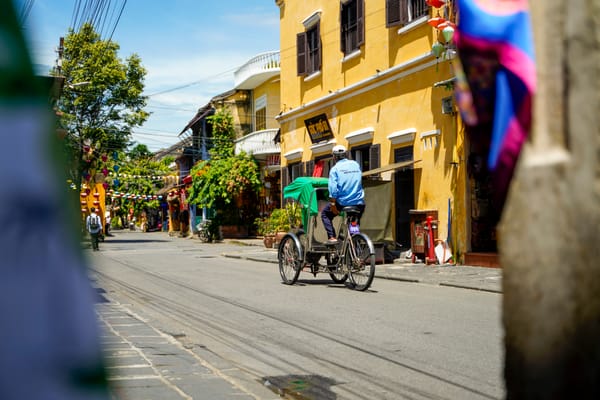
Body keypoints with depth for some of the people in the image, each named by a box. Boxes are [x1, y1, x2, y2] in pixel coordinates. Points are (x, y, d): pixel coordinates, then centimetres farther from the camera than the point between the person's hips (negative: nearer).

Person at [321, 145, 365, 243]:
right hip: (359, 203, 4)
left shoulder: (335, 168, -5)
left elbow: (332, 188, -13)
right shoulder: (356, 164, 9)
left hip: (342, 202, -4)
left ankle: (332, 237, 4)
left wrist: (333, 204, -11)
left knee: (325, 214, 19)